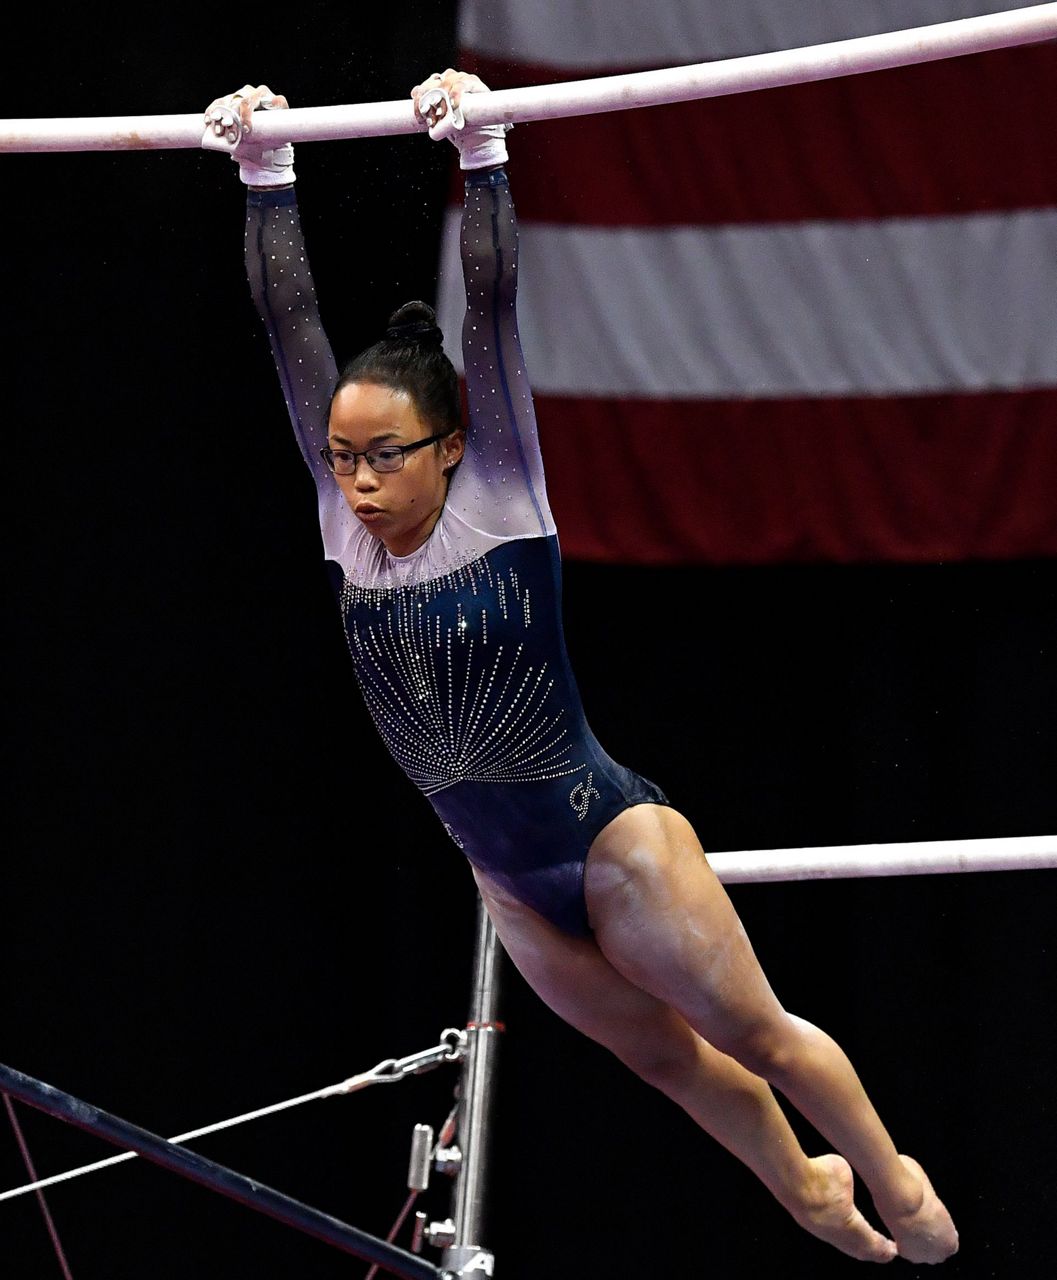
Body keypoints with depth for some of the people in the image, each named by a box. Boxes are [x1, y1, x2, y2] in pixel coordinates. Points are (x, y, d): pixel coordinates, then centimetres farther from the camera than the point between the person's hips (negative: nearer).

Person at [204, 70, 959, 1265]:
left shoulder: (500, 501, -16)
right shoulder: (345, 521, -6)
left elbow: (493, 307, -24)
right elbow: (291, 322, -10)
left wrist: (480, 153, -31)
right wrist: (264, 172, -17)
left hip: (611, 841, -5)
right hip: (509, 882, 5)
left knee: (756, 1038, 8)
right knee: (664, 1055, 20)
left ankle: (892, 1179, 29)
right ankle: (805, 1188, 42)